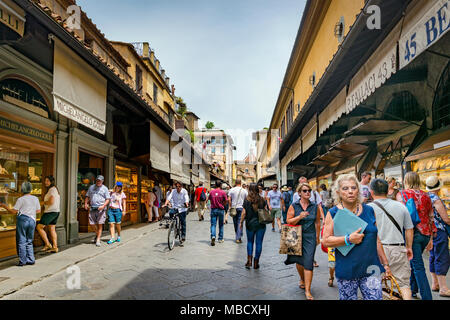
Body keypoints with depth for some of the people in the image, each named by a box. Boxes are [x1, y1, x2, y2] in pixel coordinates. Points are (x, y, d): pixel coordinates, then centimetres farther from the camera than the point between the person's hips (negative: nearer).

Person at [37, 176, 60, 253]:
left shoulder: (52, 189, -14)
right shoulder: (54, 189, 17)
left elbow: (51, 202, -24)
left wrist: (44, 202, -7)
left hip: (51, 212, -10)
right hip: (56, 212, 10)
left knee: (39, 227, -3)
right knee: (52, 229, 10)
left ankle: (47, 245, 0)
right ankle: (55, 247, 11)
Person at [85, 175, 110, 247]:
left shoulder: (105, 188, 4)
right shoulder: (91, 187, 14)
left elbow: (107, 199, 0)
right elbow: (87, 196, 20)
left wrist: (103, 206, -16)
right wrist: (85, 203, 3)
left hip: (101, 209, -3)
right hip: (92, 208, 3)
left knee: (100, 224, -5)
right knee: (93, 223, 5)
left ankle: (98, 240, 3)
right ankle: (97, 234, 32)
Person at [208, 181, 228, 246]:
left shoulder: (211, 191, 0)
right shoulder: (223, 192, -7)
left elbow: (209, 199, 7)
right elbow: (226, 201, -5)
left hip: (213, 209, 1)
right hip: (221, 209, -1)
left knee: (213, 224, 0)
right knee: (221, 225, 13)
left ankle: (213, 236, -22)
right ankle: (220, 239, 20)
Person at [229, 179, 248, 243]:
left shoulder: (232, 190, -1)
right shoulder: (244, 191, -1)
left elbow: (229, 199, -5)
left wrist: (230, 207, 4)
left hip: (234, 208, 1)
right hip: (241, 208, -1)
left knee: (235, 223, 13)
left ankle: (237, 237, 23)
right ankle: (238, 238, -6)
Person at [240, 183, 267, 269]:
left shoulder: (246, 200, -6)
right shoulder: (262, 200, -2)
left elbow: (244, 213, -7)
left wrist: (241, 223, 3)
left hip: (250, 224, 0)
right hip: (261, 224, 0)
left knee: (250, 242, 16)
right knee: (259, 243, 7)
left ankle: (249, 260, 6)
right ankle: (256, 263, 11)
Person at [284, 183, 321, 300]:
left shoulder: (315, 207, 3)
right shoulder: (293, 206, -1)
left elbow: (317, 223, 11)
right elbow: (289, 221, -5)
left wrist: (317, 237, 15)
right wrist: (299, 217, -20)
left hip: (310, 237, 0)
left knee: (308, 263, -7)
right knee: (299, 261, 13)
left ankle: (307, 291, -1)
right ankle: (302, 279, 42)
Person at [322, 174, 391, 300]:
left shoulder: (369, 210, 8)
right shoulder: (333, 213, -3)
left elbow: (376, 239, 14)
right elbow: (325, 241, -8)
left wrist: (385, 263, 15)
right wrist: (348, 239, -19)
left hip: (370, 268, 2)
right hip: (346, 270, -2)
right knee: (348, 298, 8)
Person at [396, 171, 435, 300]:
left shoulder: (402, 194, -4)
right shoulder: (425, 196, 11)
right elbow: (431, 218, 13)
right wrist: (431, 238, 18)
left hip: (412, 232, -6)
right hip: (426, 234, 6)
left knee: (418, 266, -2)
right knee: (414, 262, 21)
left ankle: (427, 297, -4)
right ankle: (413, 289, 34)